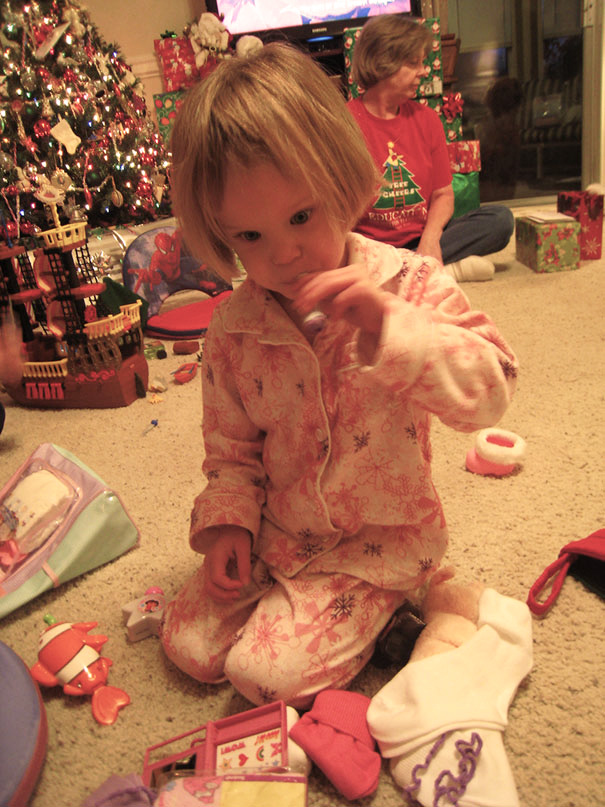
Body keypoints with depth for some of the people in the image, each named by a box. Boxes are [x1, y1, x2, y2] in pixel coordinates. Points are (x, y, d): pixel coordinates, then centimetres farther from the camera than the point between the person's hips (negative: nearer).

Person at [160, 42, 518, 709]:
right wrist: (228, 521, -9)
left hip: (381, 535, -4)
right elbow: (230, 447, 5)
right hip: (277, 530, 5)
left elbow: (487, 393, -25)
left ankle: (387, 602, 11)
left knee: (270, 672, -13)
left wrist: (389, 324, -37)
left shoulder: (410, 285, -17)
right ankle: (296, 591, 25)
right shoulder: (233, 329, -8)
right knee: (188, 642, 5)